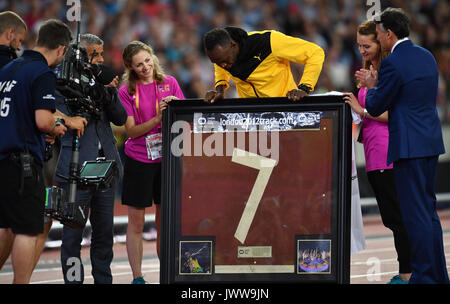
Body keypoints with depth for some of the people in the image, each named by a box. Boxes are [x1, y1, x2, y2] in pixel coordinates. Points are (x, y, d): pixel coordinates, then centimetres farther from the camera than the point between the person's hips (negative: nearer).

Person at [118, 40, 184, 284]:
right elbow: (131, 130, -5)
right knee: (136, 223, 0)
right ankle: (137, 277, 4)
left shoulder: (169, 83, 6)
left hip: (167, 159, 2)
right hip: (138, 161, -1)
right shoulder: (126, 92, 0)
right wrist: (157, 119, -19)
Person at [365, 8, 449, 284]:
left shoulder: (392, 64, -14)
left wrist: (372, 87, 12)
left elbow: (375, 107, -9)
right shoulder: (427, 57, 12)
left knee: (416, 212, -5)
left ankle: (424, 276, -4)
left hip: (410, 146, -9)